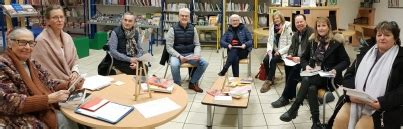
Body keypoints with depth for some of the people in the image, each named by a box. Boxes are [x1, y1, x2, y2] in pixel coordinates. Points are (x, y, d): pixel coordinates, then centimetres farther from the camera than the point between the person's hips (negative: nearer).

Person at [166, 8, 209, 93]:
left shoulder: (193, 29, 4)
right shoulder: (173, 29, -7)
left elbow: (197, 44, 6)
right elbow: (169, 47, -10)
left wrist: (197, 54, -16)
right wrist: (179, 56, -24)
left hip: (190, 54, 4)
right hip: (176, 55, -4)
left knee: (204, 63, -18)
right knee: (174, 65, -37)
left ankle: (193, 83, 4)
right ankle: (178, 85, -10)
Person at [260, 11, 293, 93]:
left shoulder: (287, 28, -9)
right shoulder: (272, 28, 8)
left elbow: (290, 45, -11)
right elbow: (269, 41, 10)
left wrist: (280, 52, -18)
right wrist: (269, 50, -9)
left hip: (282, 52, -5)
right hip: (274, 50, 5)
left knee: (273, 60, -30)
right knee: (265, 60, -22)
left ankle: (268, 81, -20)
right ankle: (270, 79, -5)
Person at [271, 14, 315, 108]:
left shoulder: (312, 33, -12)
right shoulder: (296, 34, 16)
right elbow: (292, 47, 20)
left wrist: (300, 58, -26)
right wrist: (290, 55, -2)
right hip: (297, 59, 8)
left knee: (295, 70, -30)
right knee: (287, 66, -22)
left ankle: (285, 98, -23)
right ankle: (291, 94, -12)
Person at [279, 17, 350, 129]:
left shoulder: (336, 42, -1)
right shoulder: (312, 41, 11)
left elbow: (346, 61, 1)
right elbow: (303, 58, 18)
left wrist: (335, 70, -18)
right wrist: (306, 66, -5)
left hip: (329, 77, -4)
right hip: (313, 75, 4)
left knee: (307, 80, -33)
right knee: (311, 88, -32)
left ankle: (293, 110, -26)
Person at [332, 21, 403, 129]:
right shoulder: (366, 53, 14)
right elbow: (349, 74, 9)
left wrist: (382, 103, -22)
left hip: (385, 107, -3)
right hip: (356, 100, 4)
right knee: (339, 119, -21)